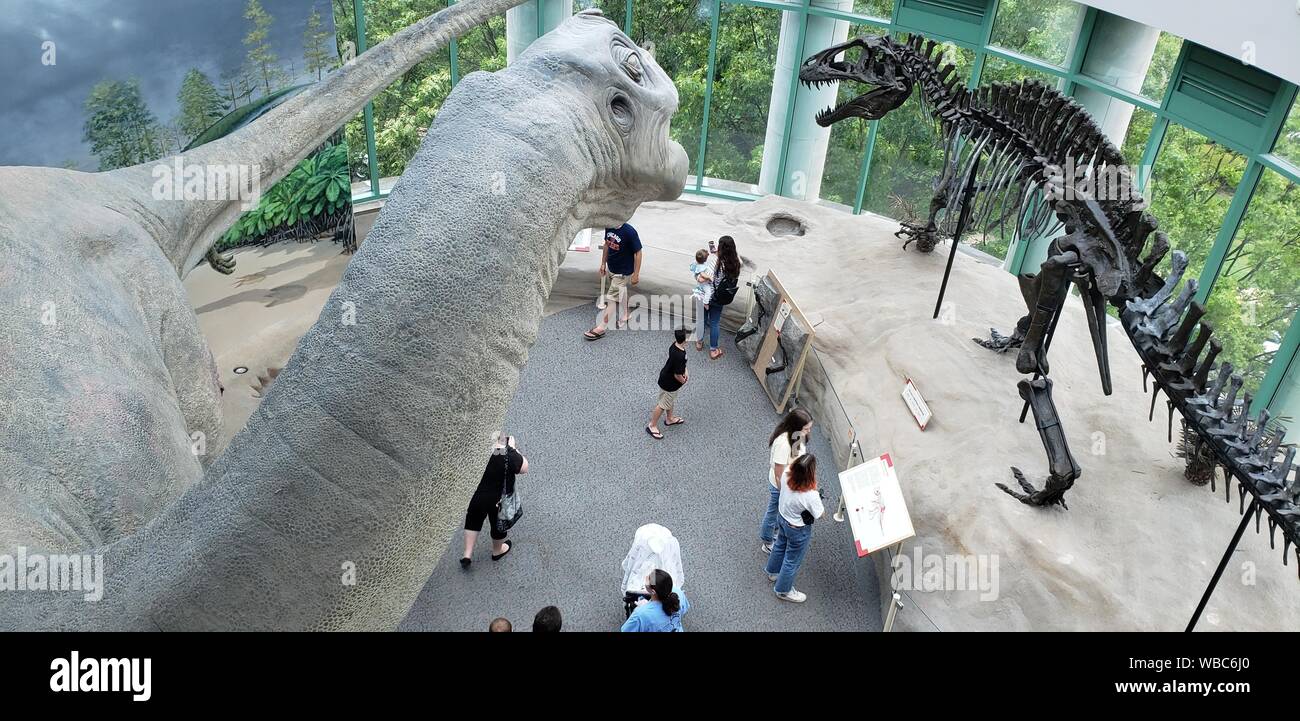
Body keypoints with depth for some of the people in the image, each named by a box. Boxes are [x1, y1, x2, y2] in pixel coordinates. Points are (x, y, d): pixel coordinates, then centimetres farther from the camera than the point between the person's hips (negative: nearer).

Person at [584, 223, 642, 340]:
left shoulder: (629, 232, -27)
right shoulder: (609, 227, -7)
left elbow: (638, 253, -19)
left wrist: (636, 274, -17)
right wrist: (603, 263, 13)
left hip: (623, 272, -7)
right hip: (611, 268, 7)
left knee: (612, 298, -2)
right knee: (620, 294, 24)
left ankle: (601, 329, 4)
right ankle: (625, 316, 44)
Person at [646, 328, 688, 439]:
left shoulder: (675, 345, -14)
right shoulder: (679, 356, -40)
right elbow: (677, 375, -28)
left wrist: (685, 371, 0)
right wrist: (683, 381, -8)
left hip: (667, 376, 9)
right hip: (669, 384, -9)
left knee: (670, 400, 30)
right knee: (663, 405, 12)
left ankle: (670, 419, 53)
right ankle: (652, 426, 30)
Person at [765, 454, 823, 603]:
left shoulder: (787, 474, -26)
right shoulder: (810, 495, -43)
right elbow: (820, 514, -22)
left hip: (783, 518, 6)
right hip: (798, 530, -6)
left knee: (780, 546, 35)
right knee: (792, 560, 20)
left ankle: (773, 572, 62)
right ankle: (783, 590, 44)